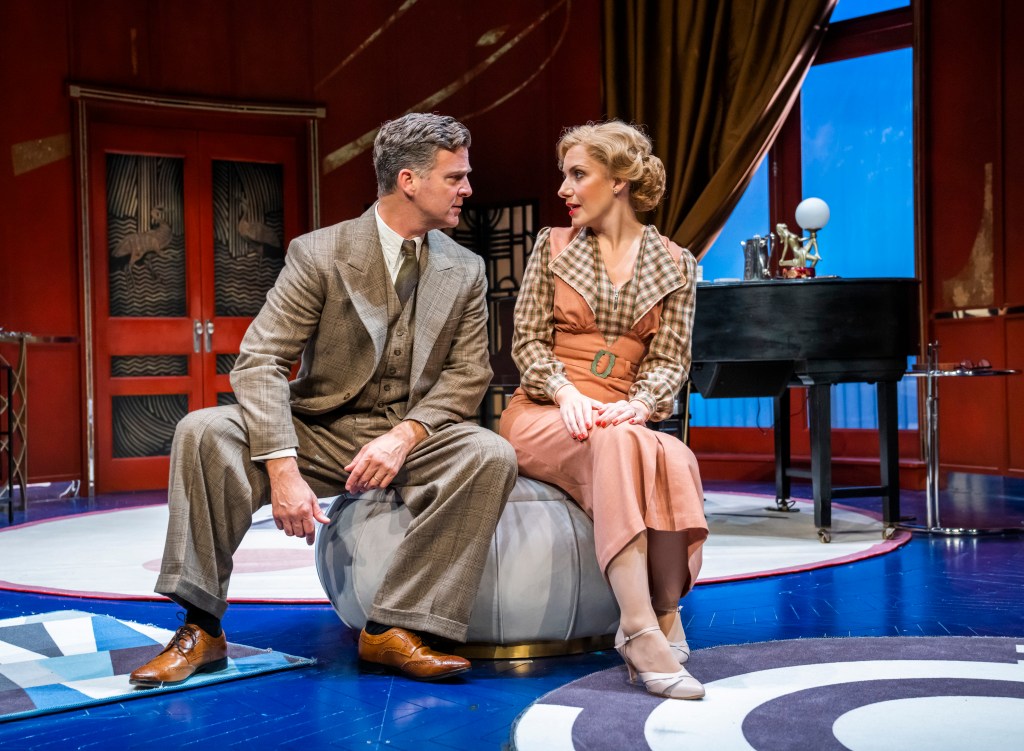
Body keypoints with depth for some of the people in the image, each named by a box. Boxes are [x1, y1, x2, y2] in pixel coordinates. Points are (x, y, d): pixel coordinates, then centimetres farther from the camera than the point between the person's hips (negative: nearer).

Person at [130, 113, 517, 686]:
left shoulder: (465, 270, 5)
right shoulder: (319, 255, -6)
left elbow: (468, 374, 1)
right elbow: (261, 361, -14)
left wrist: (404, 436, -19)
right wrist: (283, 469, -27)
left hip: (412, 438, 2)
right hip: (321, 431, -2)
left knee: (493, 456, -29)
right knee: (204, 433, -26)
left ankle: (396, 628, -25)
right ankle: (201, 628, -18)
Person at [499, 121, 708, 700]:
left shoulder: (675, 264, 12)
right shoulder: (554, 247, 11)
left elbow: (670, 360, 6)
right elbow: (527, 339, 5)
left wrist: (637, 405, -16)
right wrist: (565, 393, -15)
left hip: (621, 418, 2)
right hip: (543, 414, -1)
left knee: (676, 462, -35)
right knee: (618, 445, -37)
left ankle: (660, 619, -27)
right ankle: (650, 629, -41)